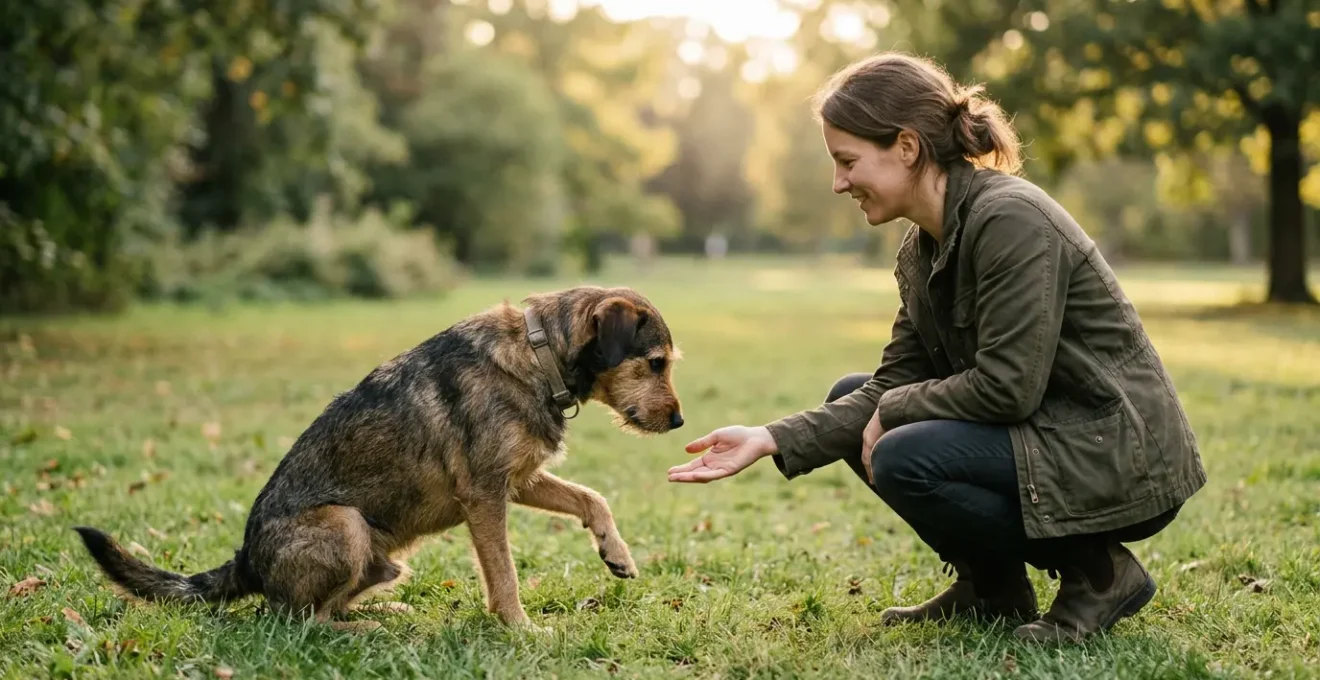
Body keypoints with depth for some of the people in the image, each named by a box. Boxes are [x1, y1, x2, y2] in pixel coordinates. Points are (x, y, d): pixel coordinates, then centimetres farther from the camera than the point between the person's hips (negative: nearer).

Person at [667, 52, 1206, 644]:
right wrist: (771, 439, -8)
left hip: (1120, 459, -9)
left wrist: (891, 414, -11)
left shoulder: (1011, 219, -22)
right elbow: (890, 386, 3)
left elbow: (1006, 388, -26)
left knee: (905, 459, -25)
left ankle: (1098, 572, -6)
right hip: (1044, 434, 9)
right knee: (850, 399, 10)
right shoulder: (921, 250, 5)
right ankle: (991, 584, 13)